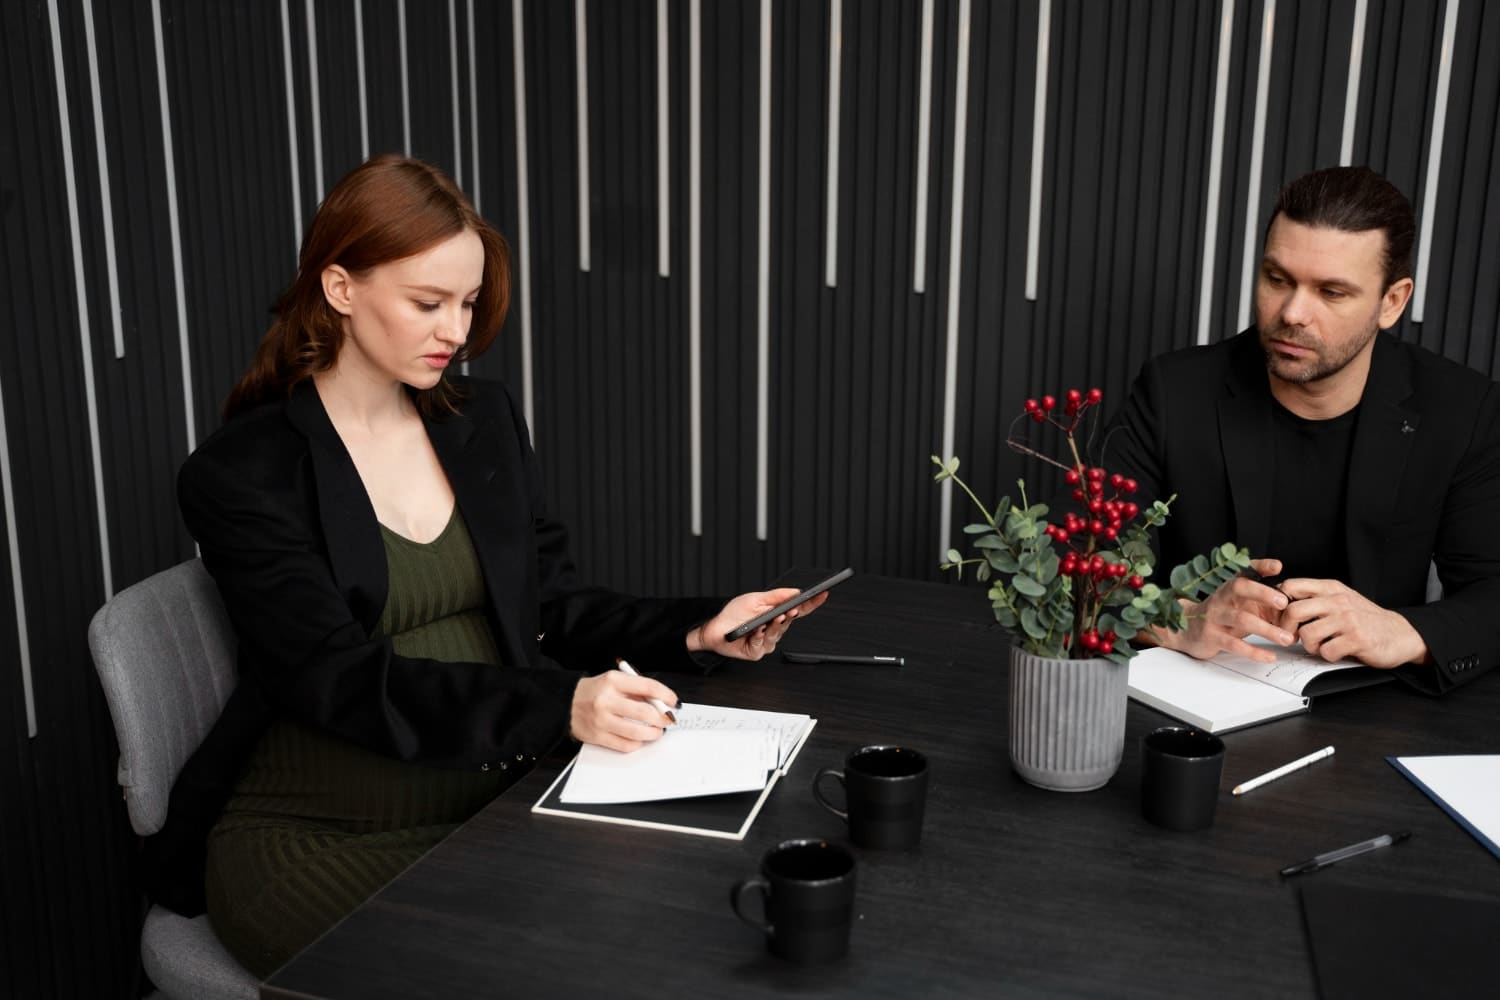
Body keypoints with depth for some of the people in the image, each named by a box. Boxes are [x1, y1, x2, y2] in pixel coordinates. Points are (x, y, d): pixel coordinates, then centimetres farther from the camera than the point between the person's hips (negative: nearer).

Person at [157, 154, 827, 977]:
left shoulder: (483, 421, 9)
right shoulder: (241, 475, -8)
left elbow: (551, 602, 11)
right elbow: (343, 680, -18)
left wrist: (696, 632, -6)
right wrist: (557, 708, -31)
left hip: (492, 802, 5)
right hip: (315, 839, -4)